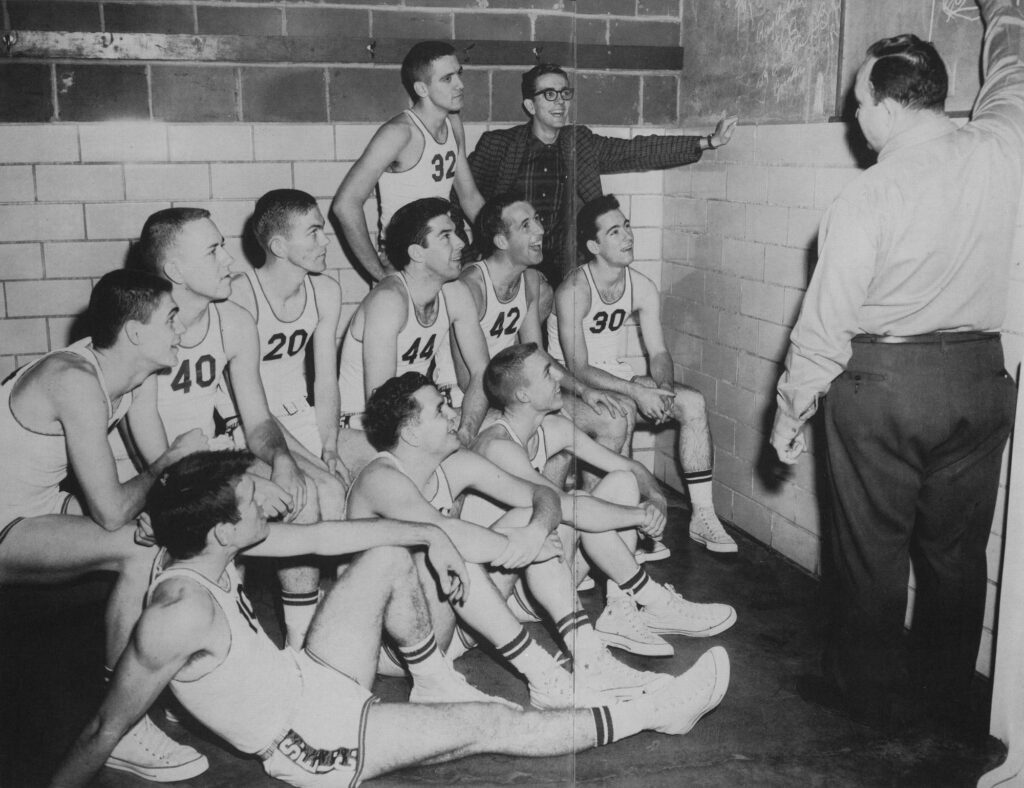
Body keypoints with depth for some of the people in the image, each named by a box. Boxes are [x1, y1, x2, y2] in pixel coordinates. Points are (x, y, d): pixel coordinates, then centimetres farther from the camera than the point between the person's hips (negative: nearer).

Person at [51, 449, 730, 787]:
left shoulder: (217, 546, -8)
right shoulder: (183, 609, -33)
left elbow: (324, 537, 0)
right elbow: (108, 728, -26)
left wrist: (430, 536, -1)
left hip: (311, 679, 8)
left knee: (388, 558, 7)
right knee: (493, 726, -6)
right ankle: (653, 713, 4)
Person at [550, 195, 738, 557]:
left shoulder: (642, 288, -1)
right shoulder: (574, 291, -22)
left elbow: (658, 352, 1)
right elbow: (578, 368, -25)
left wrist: (665, 388, -20)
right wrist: (636, 392, -32)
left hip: (616, 374, 6)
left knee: (694, 403, -10)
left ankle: (702, 516, -4)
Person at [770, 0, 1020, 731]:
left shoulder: (867, 197, -16)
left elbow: (826, 323, -12)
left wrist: (790, 412, 0)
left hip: (882, 380, -4)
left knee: (873, 549, 11)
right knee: (957, 549, 16)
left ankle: (874, 691, 25)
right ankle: (947, 691, 31)